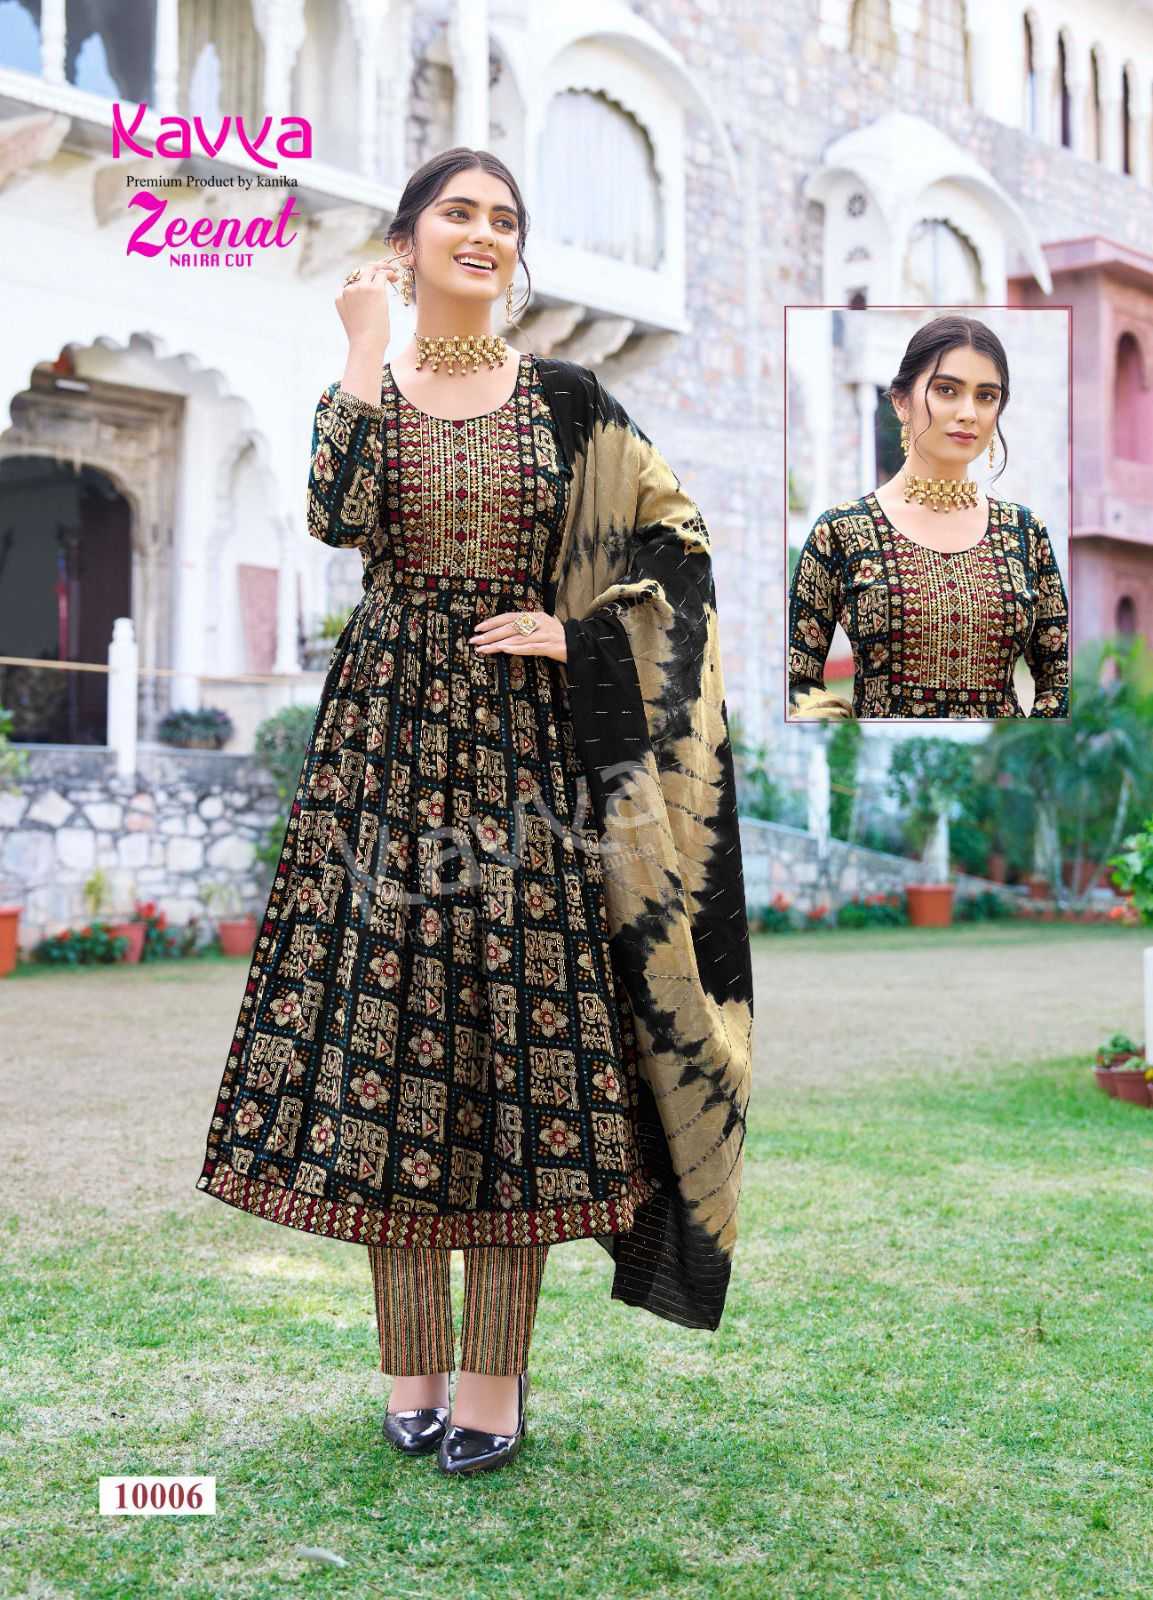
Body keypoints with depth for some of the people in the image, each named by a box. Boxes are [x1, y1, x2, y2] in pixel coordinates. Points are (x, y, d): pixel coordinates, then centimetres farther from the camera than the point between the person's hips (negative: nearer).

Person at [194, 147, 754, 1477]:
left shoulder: (564, 399, 7)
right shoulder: (357, 385, 7)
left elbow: (676, 534, 8)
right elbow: (339, 519, -14)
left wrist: (576, 635, -3)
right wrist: (369, 351, -10)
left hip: (524, 737, 0)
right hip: (389, 729, 0)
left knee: (521, 1010, -2)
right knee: (387, 1013, 0)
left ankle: (497, 1377, 10)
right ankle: (414, 1362, 15)